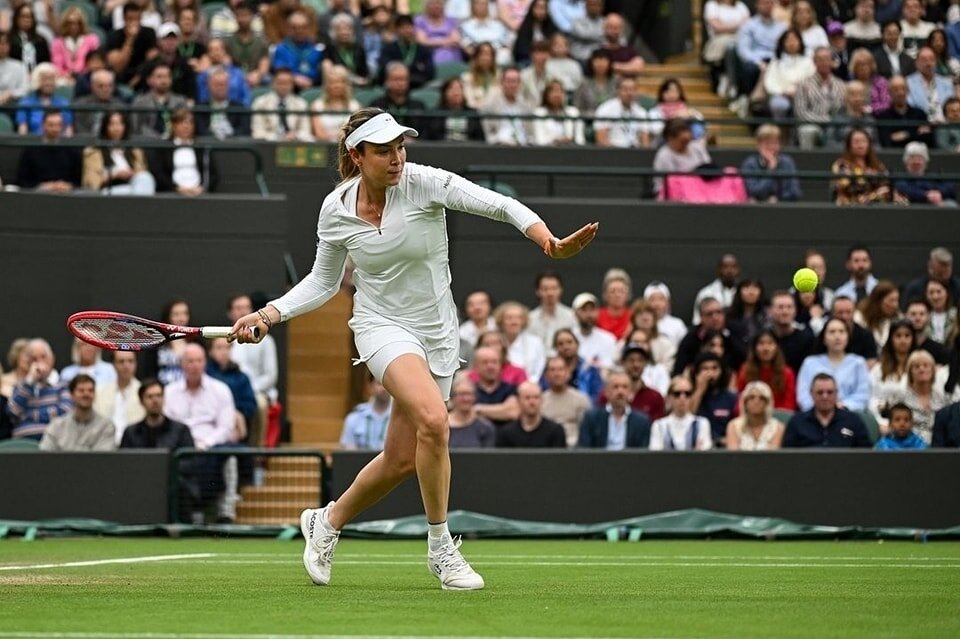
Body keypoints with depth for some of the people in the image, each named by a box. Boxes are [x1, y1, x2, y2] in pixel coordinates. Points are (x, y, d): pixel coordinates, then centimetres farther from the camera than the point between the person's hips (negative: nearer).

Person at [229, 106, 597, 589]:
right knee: (433, 419, -30)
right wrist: (269, 314, -3)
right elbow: (323, 282, 10)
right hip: (383, 326, -2)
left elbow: (501, 206, -23)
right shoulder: (336, 210, -5)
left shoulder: (424, 183, -14)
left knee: (402, 460, 7)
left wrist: (550, 242, -40)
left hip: (437, 332, 2)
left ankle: (328, 522, 37)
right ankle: (440, 547, -15)